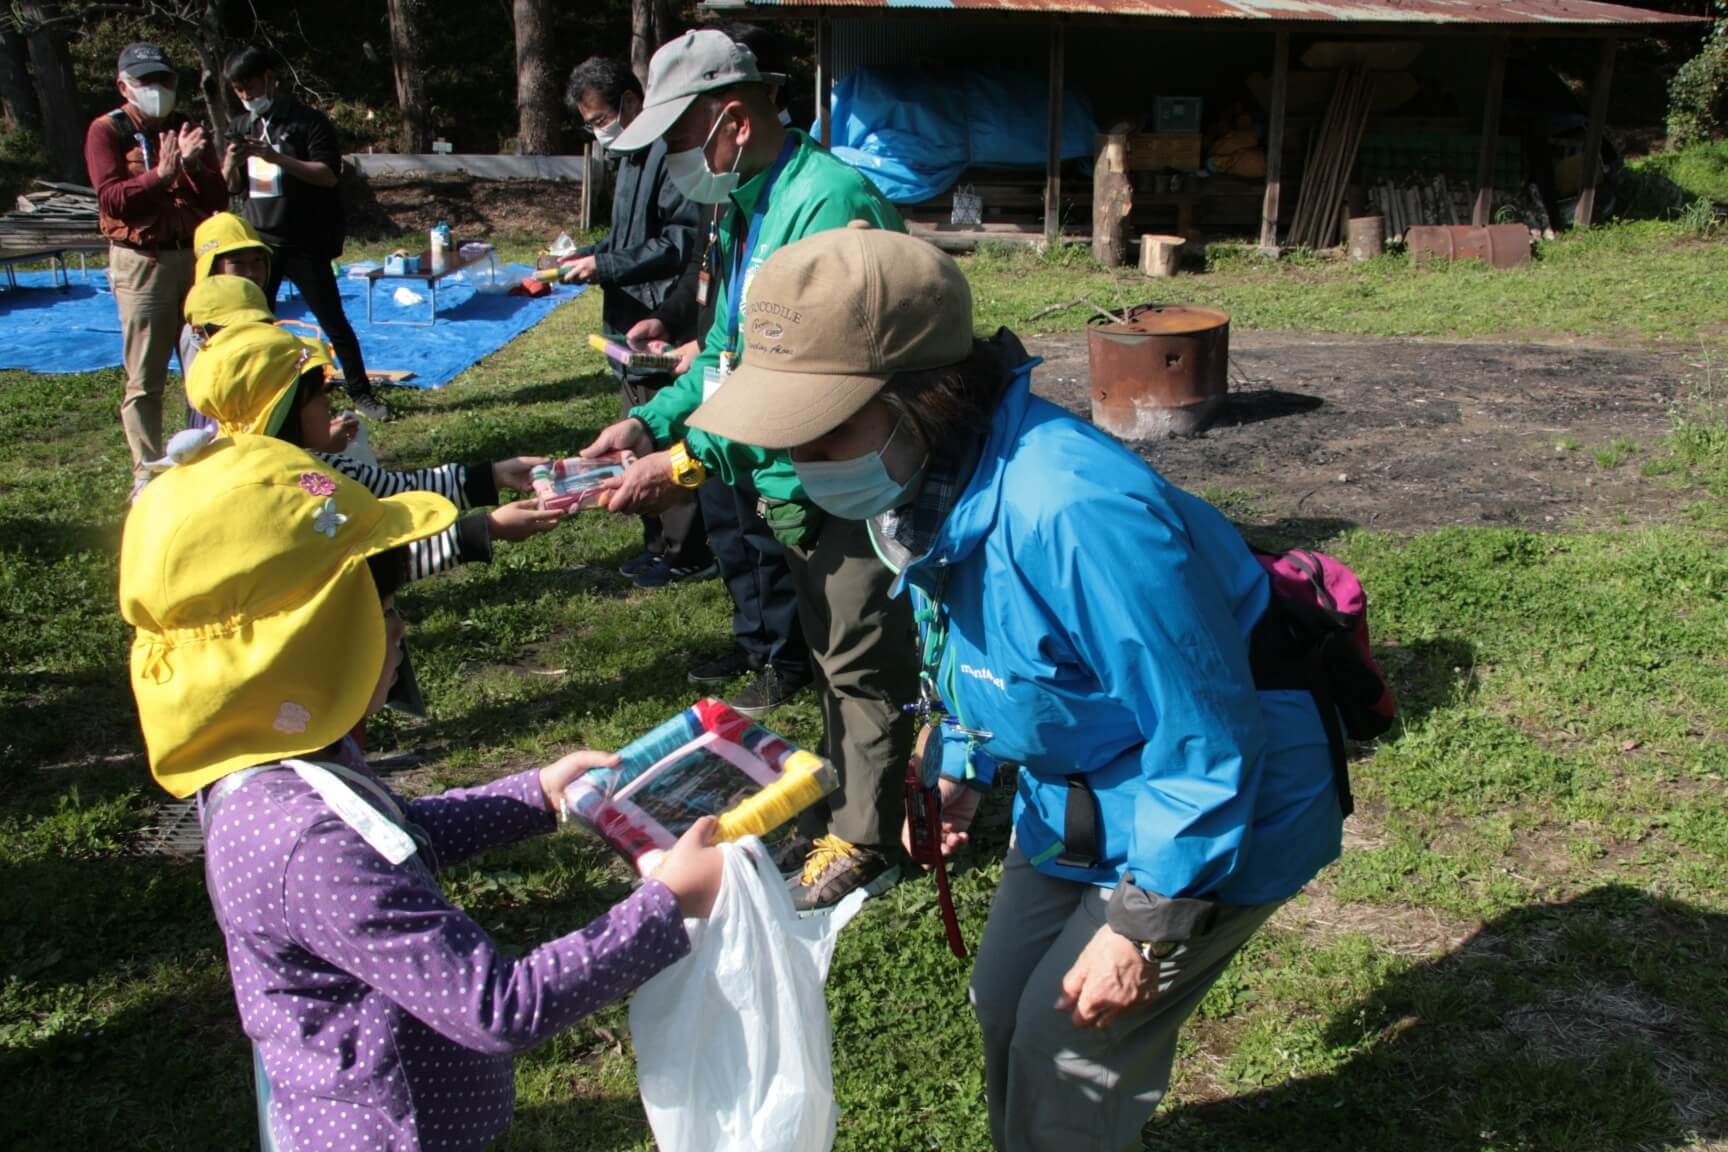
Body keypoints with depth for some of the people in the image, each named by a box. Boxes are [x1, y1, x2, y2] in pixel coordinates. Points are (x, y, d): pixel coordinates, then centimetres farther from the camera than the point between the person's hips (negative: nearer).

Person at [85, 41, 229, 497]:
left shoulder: (188, 130, 13)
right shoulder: (107, 131, 1)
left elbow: (219, 199, 4)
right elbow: (112, 200, -11)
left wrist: (192, 165, -14)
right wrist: (160, 173, -23)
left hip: (196, 254, 4)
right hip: (142, 262, -4)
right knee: (145, 378, -3)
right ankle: (146, 472, 4)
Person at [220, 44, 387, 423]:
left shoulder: (309, 121, -5)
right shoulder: (240, 127, 11)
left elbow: (329, 175, -14)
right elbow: (232, 187, 12)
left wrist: (276, 158, -24)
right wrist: (230, 164, -10)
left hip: (305, 244, -4)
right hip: (259, 242, 5)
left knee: (334, 322, -1)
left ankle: (361, 394, 9)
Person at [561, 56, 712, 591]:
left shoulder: (671, 152, -16)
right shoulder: (631, 155, 16)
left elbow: (683, 242, -23)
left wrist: (606, 267, -18)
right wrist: (586, 256, 9)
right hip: (634, 327, 11)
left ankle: (686, 554, 9)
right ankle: (659, 542, 28)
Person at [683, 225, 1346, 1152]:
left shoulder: (1072, 511, -40)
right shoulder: (924, 485, -11)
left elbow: (1206, 741, -31)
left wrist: (1143, 925, -22)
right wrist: (961, 767, 14)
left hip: (1218, 815, -8)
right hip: (1079, 797, 8)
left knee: (1067, 1046, 0)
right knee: (1004, 1005, 18)